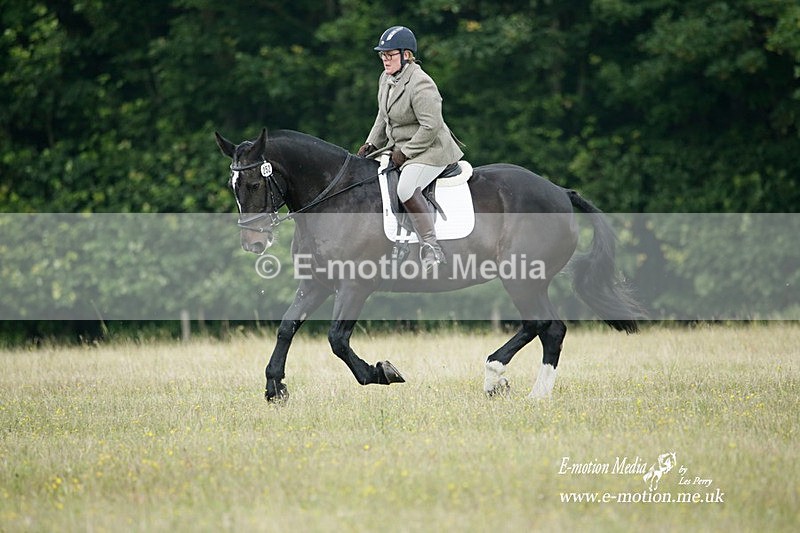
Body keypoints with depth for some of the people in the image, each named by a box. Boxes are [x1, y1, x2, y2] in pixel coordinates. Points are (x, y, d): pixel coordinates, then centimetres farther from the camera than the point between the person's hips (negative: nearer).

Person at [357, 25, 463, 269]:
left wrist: (405, 152, -20)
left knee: (406, 189, -33)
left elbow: (431, 127, -24)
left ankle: (430, 246, -35)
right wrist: (371, 144, 9)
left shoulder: (421, 84, -21)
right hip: (398, 148, 11)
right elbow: (383, 117, 22)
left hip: (429, 151, -11)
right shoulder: (386, 79, 8)